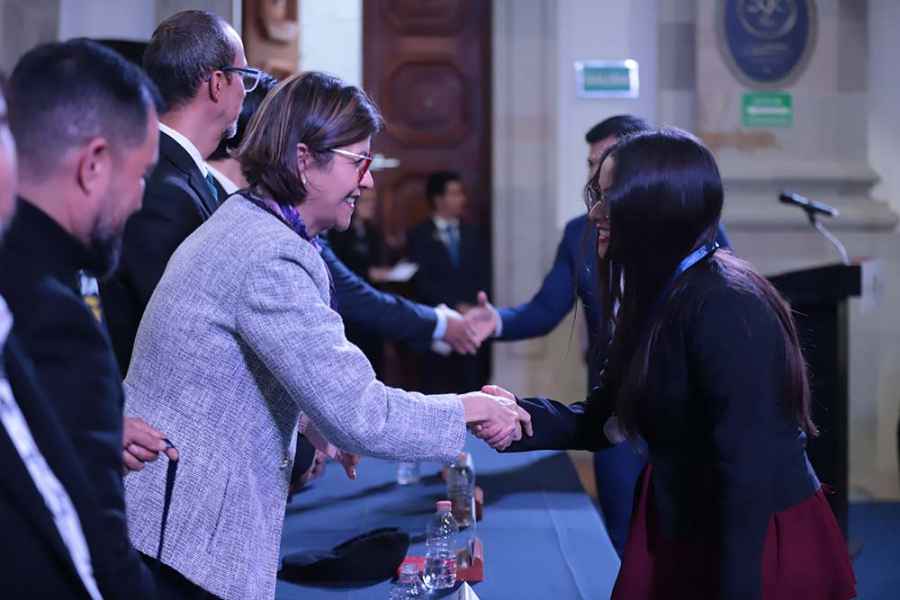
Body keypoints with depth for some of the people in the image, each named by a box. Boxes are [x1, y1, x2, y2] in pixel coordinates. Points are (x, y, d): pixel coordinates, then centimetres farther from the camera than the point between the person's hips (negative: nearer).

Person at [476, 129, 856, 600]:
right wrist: (521, 416, -8)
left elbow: (747, 465, -25)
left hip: (758, 547, -8)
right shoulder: (655, 297, 7)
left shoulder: (723, 307, -23)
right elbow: (604, 420, 8)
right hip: (686, 535, 8)